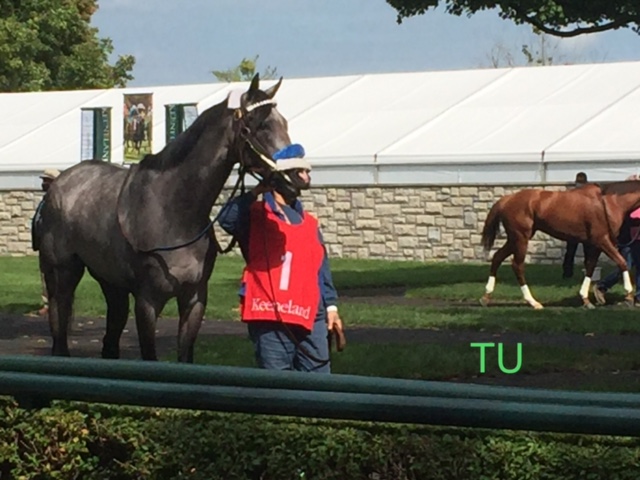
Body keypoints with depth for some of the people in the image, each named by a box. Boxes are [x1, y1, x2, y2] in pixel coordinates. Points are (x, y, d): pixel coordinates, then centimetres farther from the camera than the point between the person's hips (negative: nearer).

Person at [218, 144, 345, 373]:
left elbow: (322, 269, 17)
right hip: (269, 319, -5)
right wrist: (256, 192, -22)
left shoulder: (308, 223, 17)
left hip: (311, 319, 5)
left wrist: (331, 306, 9)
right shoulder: (255, 215, 1)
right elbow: (227, 219, -21)